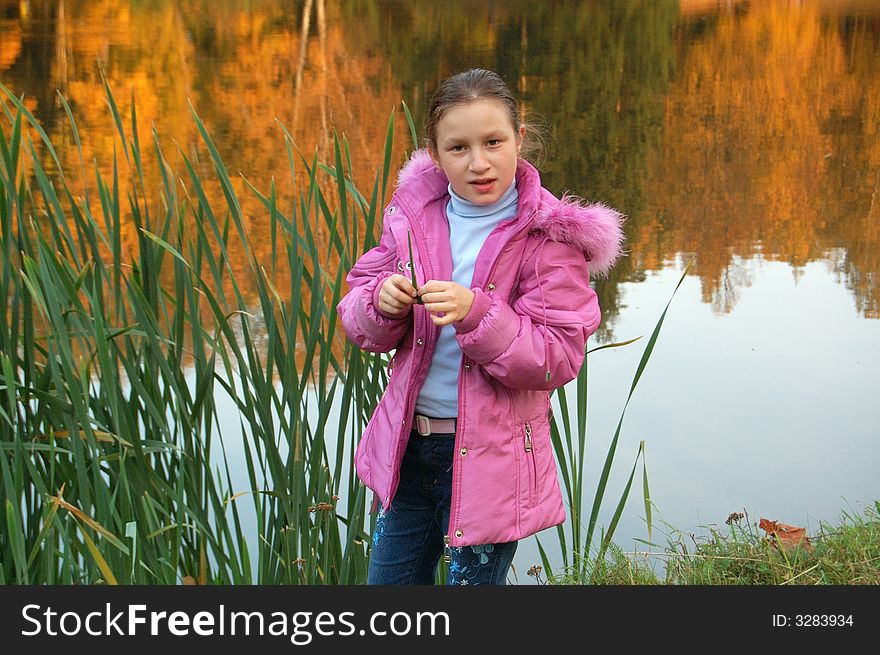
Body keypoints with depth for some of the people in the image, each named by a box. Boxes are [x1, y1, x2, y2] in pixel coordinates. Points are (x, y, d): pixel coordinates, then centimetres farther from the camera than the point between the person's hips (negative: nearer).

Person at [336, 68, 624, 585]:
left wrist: (476, 313, -30)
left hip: (491, 454, -4)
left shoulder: (549, 237, -13)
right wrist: (383, 303, -19)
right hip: (409, 444, 4)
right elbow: (358, 323, 3)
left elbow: (557, 358, -17)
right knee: (391, 579, 17)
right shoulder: (413, 215, 0)